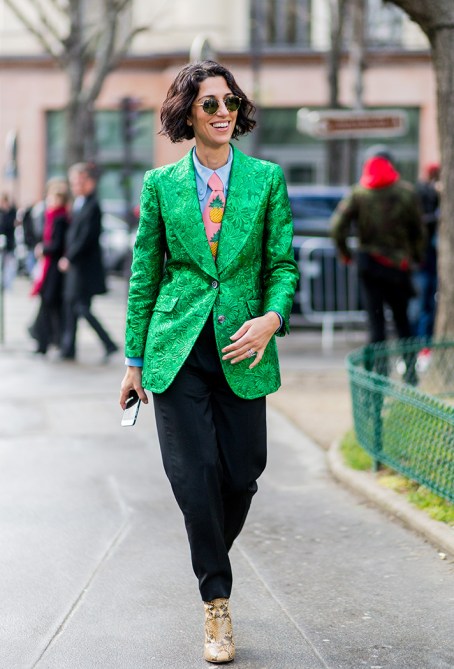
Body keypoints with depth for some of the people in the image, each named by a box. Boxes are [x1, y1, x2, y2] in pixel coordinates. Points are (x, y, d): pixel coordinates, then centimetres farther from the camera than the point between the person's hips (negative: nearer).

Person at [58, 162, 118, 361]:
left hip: (85, 267, -9)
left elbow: (86, 238, -20)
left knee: (82, 307, -8)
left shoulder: (92, 206, -16)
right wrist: (68, 257, 8)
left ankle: (109, 344, -1)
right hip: (74, 265, 9)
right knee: (70, 305, 12)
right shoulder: (78, 204, 11)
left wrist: (69, 258, -15)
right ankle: (68, 349, 18)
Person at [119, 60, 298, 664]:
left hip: (241, 350, 1)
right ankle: (217, 604, 11)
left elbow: (284, 263, 6)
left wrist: (272, 317, -13)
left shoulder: (267, 178, 5)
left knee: (241, 476, 4)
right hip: (178, 350, -1)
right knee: (196, 478, -5)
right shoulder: (161, 184, 5)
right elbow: (144, 275, 9)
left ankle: (213, 562, 35)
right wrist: (134, 360, 8)